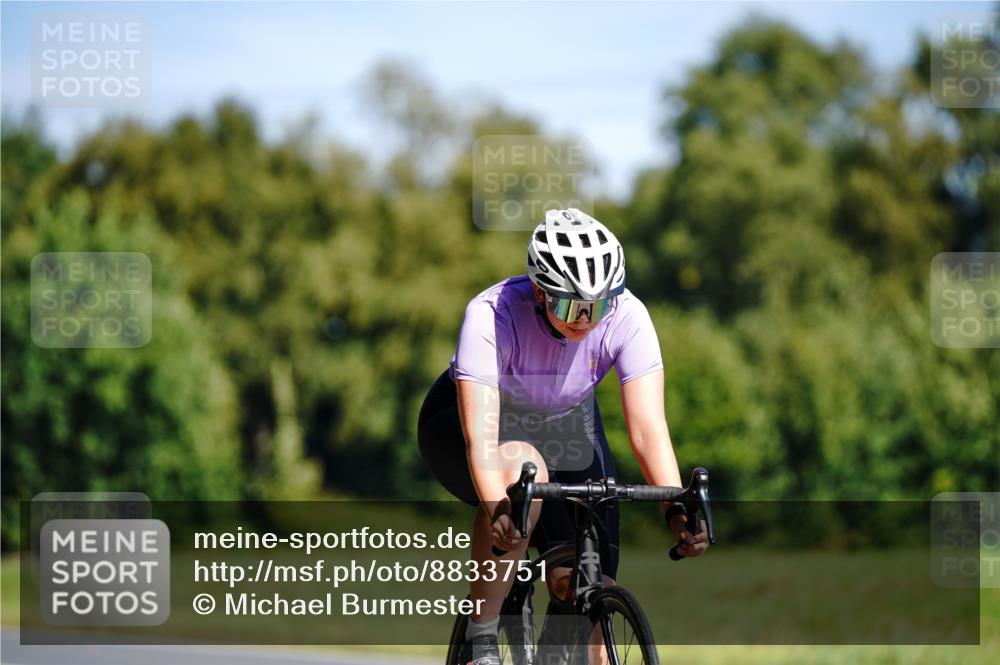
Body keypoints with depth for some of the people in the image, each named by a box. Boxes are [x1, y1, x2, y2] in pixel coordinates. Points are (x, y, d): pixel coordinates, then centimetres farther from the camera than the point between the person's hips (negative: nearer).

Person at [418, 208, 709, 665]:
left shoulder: (626, 317, -27)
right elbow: (480, 435, -43)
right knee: (524, 468, -38)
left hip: (565, 430, 4)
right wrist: (498, 509, -60)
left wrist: (678, 510, -46)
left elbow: (648, 428, -31)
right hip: (460, 425, -4)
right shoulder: (491, 316, -35)